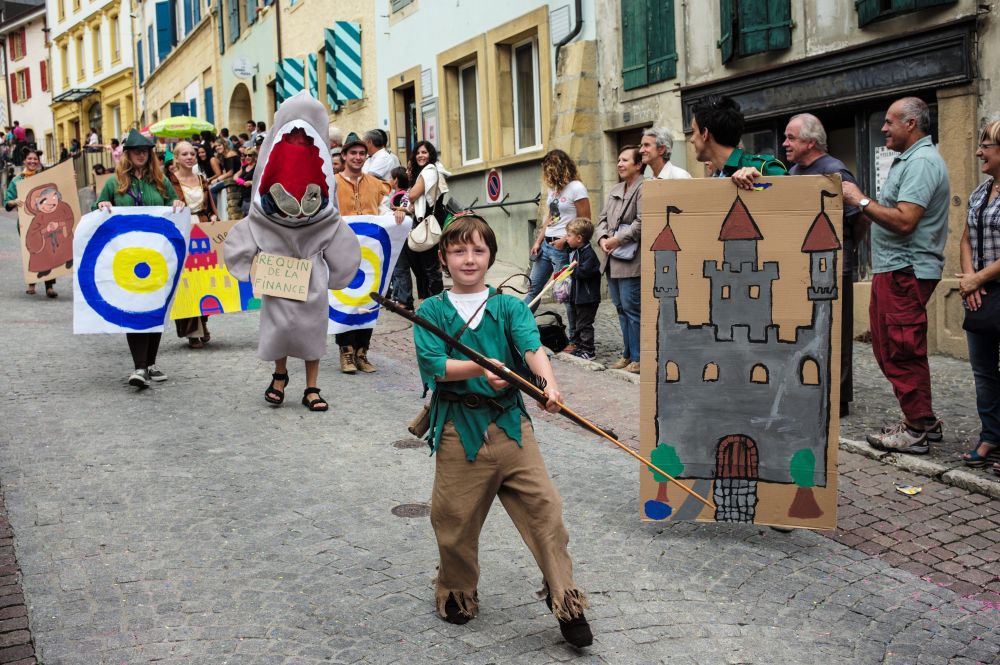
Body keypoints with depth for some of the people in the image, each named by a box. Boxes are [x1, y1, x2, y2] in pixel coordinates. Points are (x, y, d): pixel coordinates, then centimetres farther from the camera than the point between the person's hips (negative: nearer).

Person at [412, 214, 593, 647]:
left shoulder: (509, 307, 6)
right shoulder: (431, 311, 4)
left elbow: (531, 347, -12)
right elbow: (435, 364, -10)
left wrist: (548, 382, -32)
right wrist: (480, 369, -28)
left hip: (511, 423, 1)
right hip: (458, 428, -1)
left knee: (543, 507, -4)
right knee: (455, 518, 8)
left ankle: (565, 598, 12)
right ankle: (456, 594, 34)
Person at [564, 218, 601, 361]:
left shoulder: (589, 254, -20)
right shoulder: (574, 251, 10)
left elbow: (584, 272, -28)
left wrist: (571, 270, -15)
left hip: (587, 298, -10)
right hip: (576, 296, 10)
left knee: (584, 324, -3)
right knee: (576, 323, 18)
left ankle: (588, 350, 4)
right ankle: (577, 345, 30)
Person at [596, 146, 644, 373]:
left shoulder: (644, 189, -9)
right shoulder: (615, 190, 18)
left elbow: (641, 222, -19)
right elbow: (603, 218, 17)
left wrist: (617, 239, -16)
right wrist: (602, 239, -2)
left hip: (631, 260, -9)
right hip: (612, 260, 9)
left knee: (632, 309, -6)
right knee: (621, 308, 13)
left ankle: (638, 358, 2)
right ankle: (627, 354, 22)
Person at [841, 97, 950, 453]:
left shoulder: (922, 162, -15)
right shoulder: (908, 159, 19)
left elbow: (904, 221, -24)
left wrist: (861, 200, -16)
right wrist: (862, 204, 9)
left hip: (906, 272, -11)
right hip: (894, 269, 11)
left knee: (902, 353, -5)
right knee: (889, 350, 14)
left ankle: (917, 430, 4)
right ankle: (923, 420, 23)